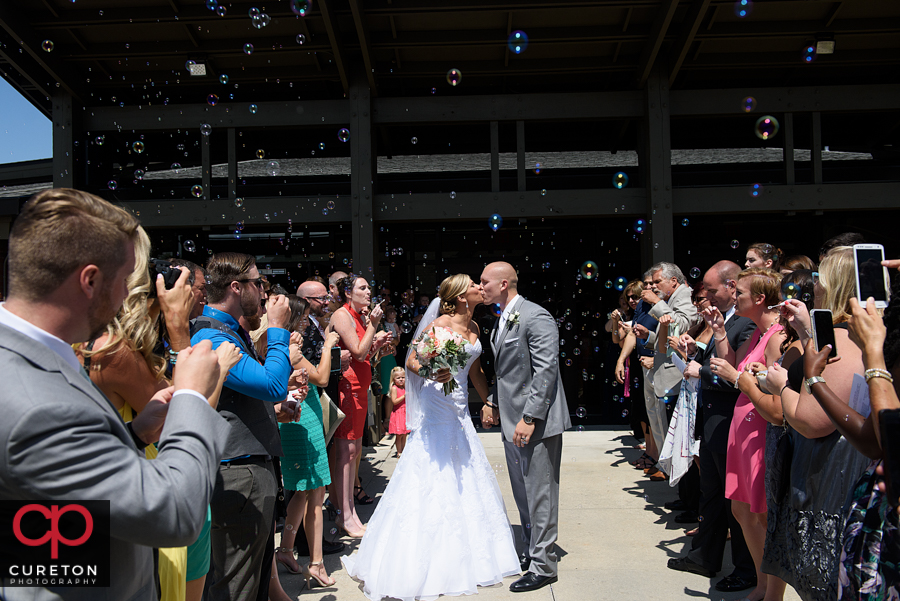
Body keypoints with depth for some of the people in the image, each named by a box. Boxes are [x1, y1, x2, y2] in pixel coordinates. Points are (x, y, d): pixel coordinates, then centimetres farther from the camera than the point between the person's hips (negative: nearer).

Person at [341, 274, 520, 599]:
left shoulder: (473, 327, 10)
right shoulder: (440, 324, -11)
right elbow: (412, 360, -11)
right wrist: (432, 373, -30)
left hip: (460, 410, 8)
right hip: (436, 409, -7)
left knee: (464, 482, 11)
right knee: (431, 484, -4)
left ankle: (461, 558, 24)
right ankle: (419, 564, 6)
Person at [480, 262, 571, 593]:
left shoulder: (536, 317, -15)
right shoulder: (501, 320, 13)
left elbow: (546, 370, -21)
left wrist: (529, 418, -23)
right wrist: (493, 403, 13)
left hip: (536, 422, -9)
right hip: (512, 421, 9)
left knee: (539, 494, -1)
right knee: (522, 494, 18)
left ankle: (543, 565, 10)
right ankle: (529, 552, 32)